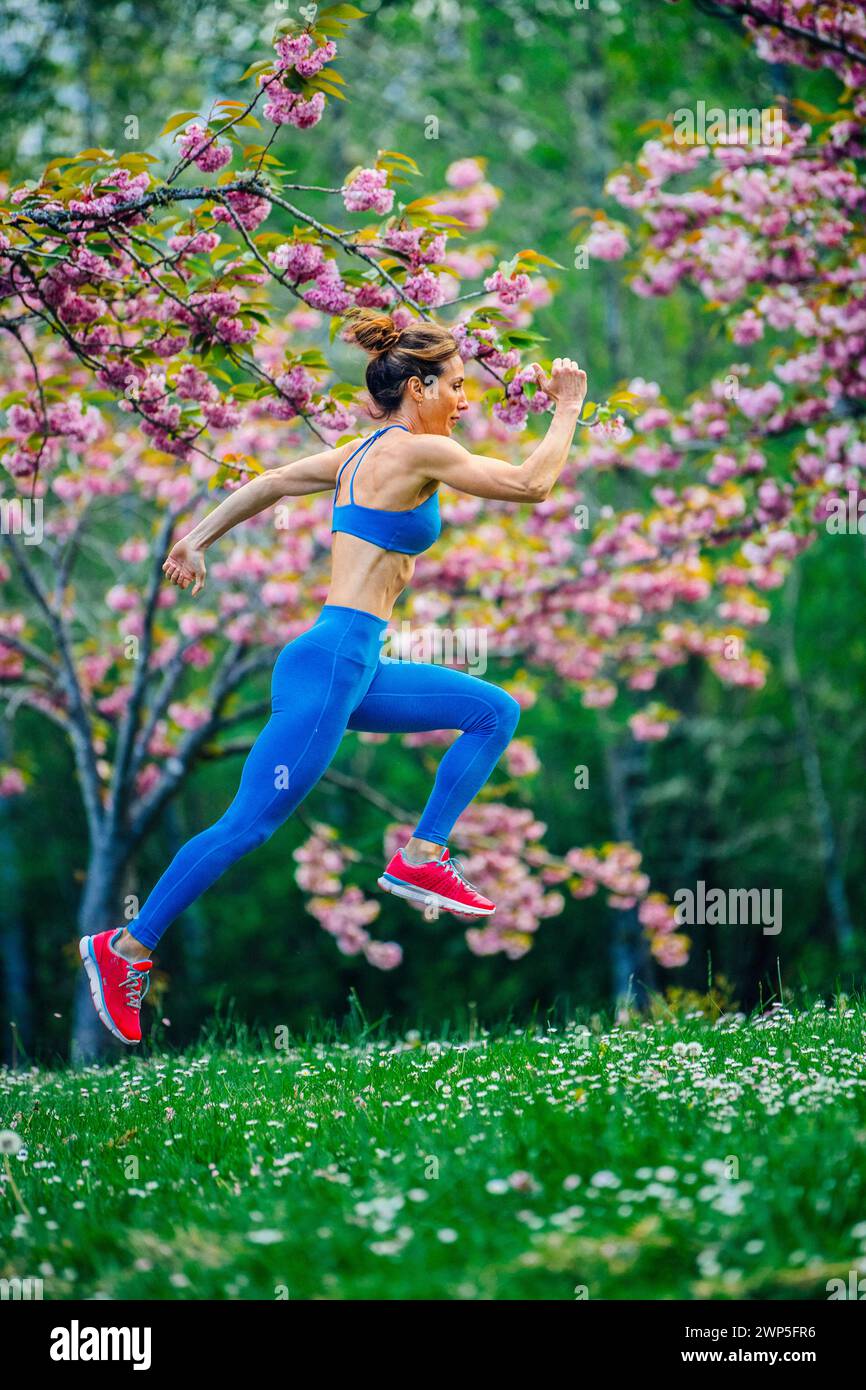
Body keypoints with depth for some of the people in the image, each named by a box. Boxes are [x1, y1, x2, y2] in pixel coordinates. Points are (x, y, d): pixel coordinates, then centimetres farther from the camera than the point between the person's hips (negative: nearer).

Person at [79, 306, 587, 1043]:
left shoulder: (361, 453, 15)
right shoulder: (415, 451, -12)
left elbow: (268, 483, 22)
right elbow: (530, 483, -10)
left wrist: (197, 539, 27)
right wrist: (568, 409, 2)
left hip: (355, 668, 10)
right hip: (330, 663, -10)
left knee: (496, 712, 12)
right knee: (248, 824, -6)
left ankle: (420, 859, 9)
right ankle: (126, 948, 1)